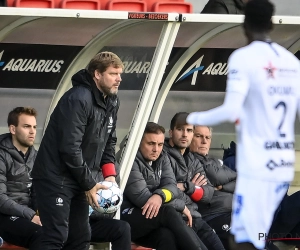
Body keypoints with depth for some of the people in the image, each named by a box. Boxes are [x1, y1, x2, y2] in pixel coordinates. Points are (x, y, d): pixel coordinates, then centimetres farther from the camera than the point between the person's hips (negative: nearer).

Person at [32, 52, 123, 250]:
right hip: (55, 178, -9)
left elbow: (109, 142, 15)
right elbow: (70, 148, -24)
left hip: (79, 180, 9)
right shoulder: (78, 99, -21)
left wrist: (110, 174, 0)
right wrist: (89, 184, -18)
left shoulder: (112, 101, 9)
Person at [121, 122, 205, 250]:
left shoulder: (162, 159, 10)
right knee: (169, 213, -30)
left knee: (167, 237, -29)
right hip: (126, 219, -6)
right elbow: (142, 198, -20)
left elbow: (171, 186, -3)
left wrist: (160, 196, -28)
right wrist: (181, 206, -13)